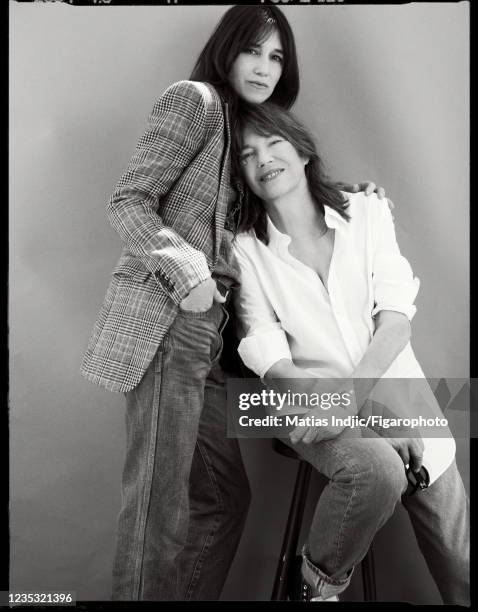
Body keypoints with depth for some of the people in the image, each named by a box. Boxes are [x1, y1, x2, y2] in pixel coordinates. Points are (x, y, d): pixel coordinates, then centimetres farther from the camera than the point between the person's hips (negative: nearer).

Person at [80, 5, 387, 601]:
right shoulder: (195, 99, 0)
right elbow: (128, 201, -7)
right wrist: (185, 270, -19)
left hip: (208, 329, 9)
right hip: (164, 314, -8)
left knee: (224, 496, 11)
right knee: (161, 502, -6)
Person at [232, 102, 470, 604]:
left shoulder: (366, 211, 2)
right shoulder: (246, 249, 0)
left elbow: (396, 316, -7)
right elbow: (269, 357, -7)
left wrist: (351, 395, -22)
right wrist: (321, 403, -26)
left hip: (395, 390, 2)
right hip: (314, 404, -2)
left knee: (460, 567, 0)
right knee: (379, 472, -32)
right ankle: (320, 581, -5)